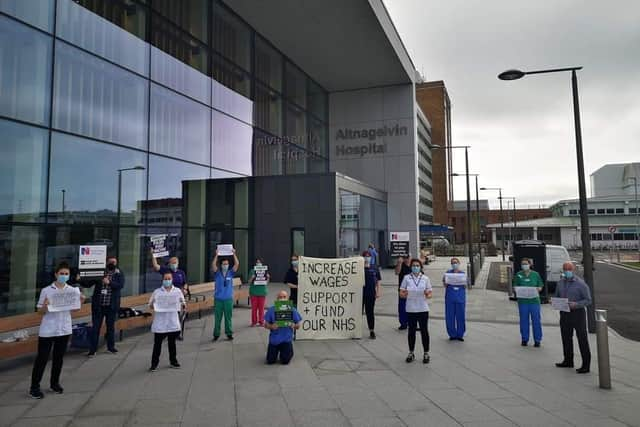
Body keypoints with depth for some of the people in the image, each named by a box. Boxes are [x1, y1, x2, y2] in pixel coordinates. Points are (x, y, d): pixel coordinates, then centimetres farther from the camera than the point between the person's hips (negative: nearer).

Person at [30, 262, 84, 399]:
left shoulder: (73, 290, 1)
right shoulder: (46, 290, -6)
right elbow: (40, 311, -1)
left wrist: (80, 302, -16)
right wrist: (45, 305, -22)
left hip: (64, 329, 3)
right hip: (47, 330, -2)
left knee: (59, 357, 13)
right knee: (42, 358, 3)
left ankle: (55, 383, 28)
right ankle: (34, 387, 14)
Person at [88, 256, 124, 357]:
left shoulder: (119, 274, 3)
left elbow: (120, 285, -13)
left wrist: (109, 282, -25)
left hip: (111, 305, 1)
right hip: (98, 304, 0)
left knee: (111, 326, 12)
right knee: (95, 327, 1)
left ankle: (111, 347, 25)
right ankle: (92, 349, 8)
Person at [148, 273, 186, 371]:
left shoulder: (178, 291, 4)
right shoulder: (157, 292, 1)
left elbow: (183, 303, 8)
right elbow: (150, 305, 4)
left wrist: (182, 305, -14)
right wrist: (153, 306, -17)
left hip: (173, 322, 2)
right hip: (160, 323, -1)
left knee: (172, 342, 14)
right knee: (157, 343, 3)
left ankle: (173, 361, 28)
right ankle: (154, 363, 14)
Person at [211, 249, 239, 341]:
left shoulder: (231, 273, 4)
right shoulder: (218, 273, 2)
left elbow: (237, 264, -6)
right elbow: (213, 265, -13)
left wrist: (234, 254, -9)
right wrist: (216, 255, -16)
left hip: (228, 299, 1)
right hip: (218, 299, -1)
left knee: (228, 317, 7)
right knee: (217, 318, 5)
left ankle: (229, 333, 16)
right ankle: (216, 334, 14)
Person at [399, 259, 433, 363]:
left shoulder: (425, 278, 4)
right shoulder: (406, 278, 2)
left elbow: (429, 294, 5)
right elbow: (401, 293, 2)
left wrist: (427, 295, -18)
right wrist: (404, 294, -20)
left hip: (423, 309, 0)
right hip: (411, 309, 0)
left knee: (424, 330, 5)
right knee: (411, 331, 9)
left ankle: (426, 353, 16)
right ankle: (411, 353, 21)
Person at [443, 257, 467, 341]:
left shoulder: (463, 273, 8)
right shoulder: (448, 272, 7)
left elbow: (465, 286, 6)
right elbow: (445, 285, 4)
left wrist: (463, 283, -14)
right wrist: (445, 281, -15)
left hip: (460, 297, 0)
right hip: (450, 296, 0)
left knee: (460, 315, 2)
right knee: (450, 316, 1)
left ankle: (460, 335, 14)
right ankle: (452, 334, 14)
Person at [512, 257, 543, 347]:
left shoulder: (535, 274, 5)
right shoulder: (518, 275, 5)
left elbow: (540, 286, 9)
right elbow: (515, 286, 6)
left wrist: (537, 289, -12)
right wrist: (517, 291, -15)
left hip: (534, 300, 0)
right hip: (522, 301, 0)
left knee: (536, 320, 1)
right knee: (523, 320, 6)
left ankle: (537, 340, 13)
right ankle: (524, 339, 17)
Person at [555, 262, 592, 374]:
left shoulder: (580, 283, -10)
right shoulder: (560, 283, 8)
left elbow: (588, 300, -11)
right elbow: (556, 297, 16)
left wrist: (576, 304, -26)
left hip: (577, 313, -6)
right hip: (564, 314, 6)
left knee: (582, 339, -1)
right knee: (566, 337, 16)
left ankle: (586, 365, 5)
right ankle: (568, 361, 30)